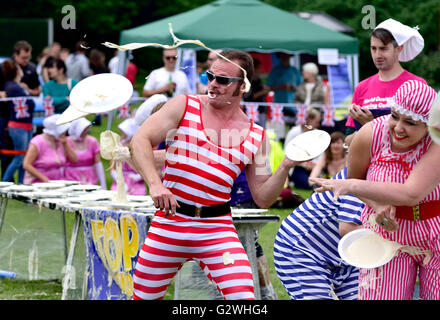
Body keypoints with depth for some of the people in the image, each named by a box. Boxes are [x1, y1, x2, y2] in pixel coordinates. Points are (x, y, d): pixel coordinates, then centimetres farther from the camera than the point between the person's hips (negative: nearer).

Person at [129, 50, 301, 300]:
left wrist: (285, 168, -7)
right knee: (143, 297, 7)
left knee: (244, 297, -16)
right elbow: (140, 141, -6)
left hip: (217, 230, 0)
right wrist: (155, 183, -20)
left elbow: (263, 199, 9)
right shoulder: (184, 106, 3)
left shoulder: (256, 136, 7)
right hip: (169, 223, 0)